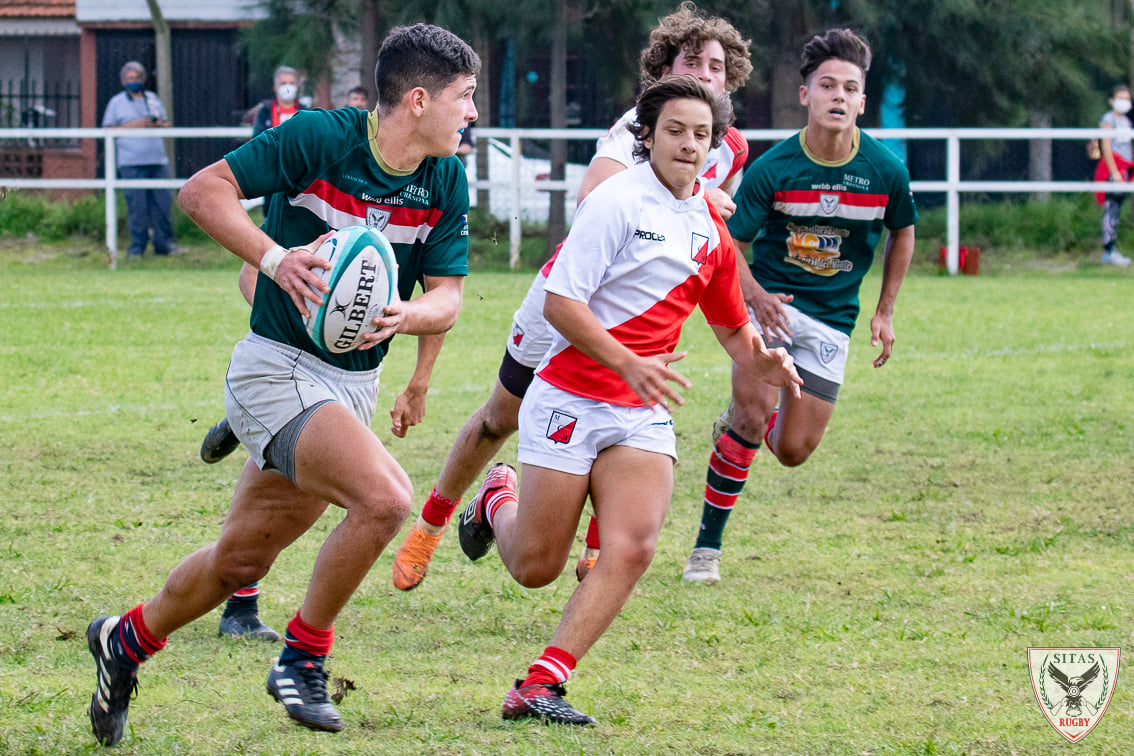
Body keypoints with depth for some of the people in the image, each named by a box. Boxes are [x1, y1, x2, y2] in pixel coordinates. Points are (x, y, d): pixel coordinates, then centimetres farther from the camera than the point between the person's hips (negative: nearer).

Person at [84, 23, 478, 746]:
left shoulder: (447, 180, 0)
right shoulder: (319, 137, -17)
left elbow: (447, 299, 1)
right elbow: (204, 188, -13)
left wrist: (406, 315, -23)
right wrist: (275, 257, -26)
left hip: (355, 382, 7)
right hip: (279, 368, -7)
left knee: (240, 560, 14)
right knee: (385, 496, -27)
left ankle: (128, 639, 39)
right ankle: (303, 656, -10)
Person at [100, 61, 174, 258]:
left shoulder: (153, 99, 18)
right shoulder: (116, 102, 6)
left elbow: (166, 122, 24)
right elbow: (108, 130, 0)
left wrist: (158, 124, 0)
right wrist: (133, 125, -10)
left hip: (158, 160, 4)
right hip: (131, 162, -4)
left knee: (162, 202, 0)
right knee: (137, 205, -7)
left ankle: (163, 243, 7)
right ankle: (137, 245, 0)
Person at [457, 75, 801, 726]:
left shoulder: (712, 229, 11)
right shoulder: (619, 201, -10)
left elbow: (732, 326, 24)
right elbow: (560, 302, -15)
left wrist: (762, 361, 1)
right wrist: (629, 364, -24)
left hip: (644, 415, 5)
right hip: (570, 398, -5)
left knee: (633, 547, -19)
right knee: (535, 568, 2)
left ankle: (541, 685, -18)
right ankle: (499, 500, 38)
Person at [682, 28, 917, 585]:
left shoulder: (886, 171, -8)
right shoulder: (771, 169, -14)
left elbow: (902, 233, 11)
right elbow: (730, 244, -8)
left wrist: (884, 313, 8)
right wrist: (756, 296, -27)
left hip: (832, 319, 3)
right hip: (770, 301, -3)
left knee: (793, 452, 0)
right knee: (753, 410, -23)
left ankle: (739, 427, 37)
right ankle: (707, 545, -8)